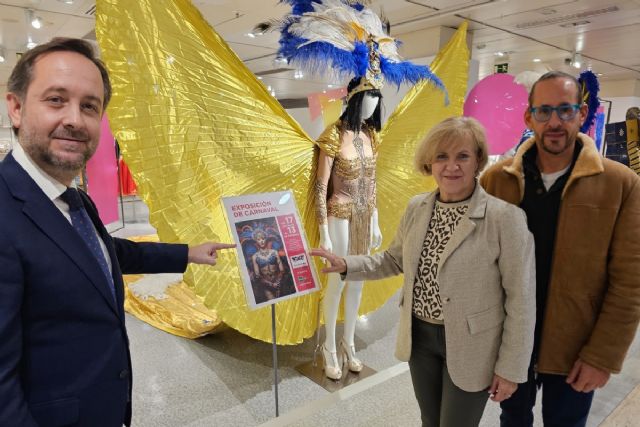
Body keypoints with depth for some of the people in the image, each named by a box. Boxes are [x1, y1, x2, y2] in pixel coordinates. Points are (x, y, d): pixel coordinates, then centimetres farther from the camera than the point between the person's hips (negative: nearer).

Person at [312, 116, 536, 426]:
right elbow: (395, 260, 9)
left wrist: (510, 367, -10)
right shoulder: (416, 208, -3)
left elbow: (520, 299, -14)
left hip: (469, 346, -4)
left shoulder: (505, 217, -19)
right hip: (419, 336, 5)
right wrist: (346, 265, -4)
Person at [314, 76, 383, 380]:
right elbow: (321, 187, -14)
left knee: (357, 281, 14)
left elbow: (372, 183, 12)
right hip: (341, 216, -6)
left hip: (364, 216, 6)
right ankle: (329, 349, 24)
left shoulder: (370, 133, 5)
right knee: (337, 281, 4)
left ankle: (348, 343, 32)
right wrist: (324, 233, -15)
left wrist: (375, 221, 12)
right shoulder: (335, 135, -15)